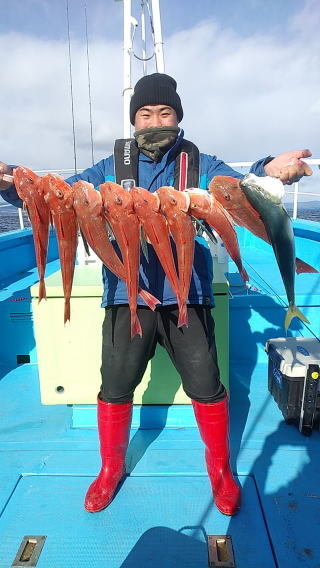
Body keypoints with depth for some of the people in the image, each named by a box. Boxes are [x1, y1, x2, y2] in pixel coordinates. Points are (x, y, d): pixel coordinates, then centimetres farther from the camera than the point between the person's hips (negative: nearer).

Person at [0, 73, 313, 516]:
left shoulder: (200, 165, 5)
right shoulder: (111, 168, 8)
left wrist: (269, 172, -33)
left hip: (187, 295, 0)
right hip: (127, 294, 1)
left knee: (207, 387, 6)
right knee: (115, 387, 9)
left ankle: (220, 467, 34)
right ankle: (111, 467, 37)